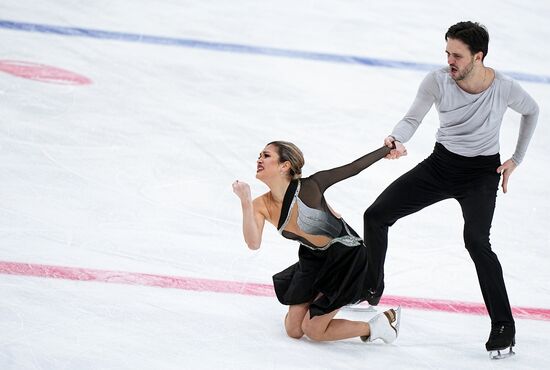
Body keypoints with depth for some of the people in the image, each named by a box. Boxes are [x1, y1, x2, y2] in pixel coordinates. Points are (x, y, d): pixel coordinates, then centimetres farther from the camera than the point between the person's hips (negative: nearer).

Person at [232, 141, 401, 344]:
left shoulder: (308, 187, -28)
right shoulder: (261, 205, -13)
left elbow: (353, 168, -20)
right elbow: (253, 243, -27)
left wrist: (388, 148, -18)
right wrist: (245, 202, -37)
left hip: (345, 256, -6)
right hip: (313, 259, 6)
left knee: (313, 330, -3)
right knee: (293, 330, 7)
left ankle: (381, 324, 11)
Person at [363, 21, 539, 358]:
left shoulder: (505, 88, -20)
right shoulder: (438, 81, -17)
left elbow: (532, 112, 1)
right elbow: (412, 119, -15)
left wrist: (516, 160, 2)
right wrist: (397, 140, -39)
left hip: (482, 172, -4)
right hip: (441, 164, 4)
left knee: (476, 241, -26)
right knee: (376, 216, 0)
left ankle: (504, 326, -17)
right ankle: (371, 292, 22)